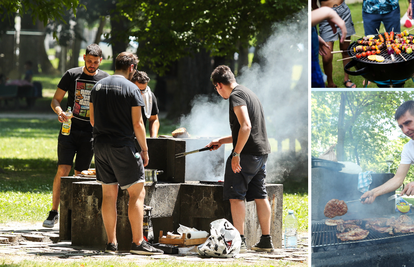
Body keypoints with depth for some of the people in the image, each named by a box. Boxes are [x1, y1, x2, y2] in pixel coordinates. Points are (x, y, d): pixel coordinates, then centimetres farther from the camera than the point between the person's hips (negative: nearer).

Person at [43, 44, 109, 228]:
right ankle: (54, 212, -3)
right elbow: (55, 100, 4)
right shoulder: (72, 75, 1)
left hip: (90, 134, 1)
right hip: (69, 130, -1)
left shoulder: (105, 79, 4)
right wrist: (59, 111, -18)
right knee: (63, 170, -11)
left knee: (80, 175, 2)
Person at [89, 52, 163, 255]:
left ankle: (111, 243, 9)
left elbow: (92, 120, 14)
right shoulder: (131, 88, -8)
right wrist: (144, 149, -1)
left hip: (100, 145, 6)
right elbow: (137, 124, -10)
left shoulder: (98, 87, 9)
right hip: (122, 146, -6)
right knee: (137, 193, 0)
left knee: (108, 194, 9)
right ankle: (138, 242, -5)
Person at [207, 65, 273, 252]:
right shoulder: (248, 93, 21)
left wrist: (236, 154, -22)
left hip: (247, 153, -9)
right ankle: (266, 240, 14)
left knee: (236, 196, -5)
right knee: (260, 196, 12)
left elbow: (246, 127, -22)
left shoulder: (236, 95, -10)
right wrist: (221, 141, 30)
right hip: (262, 152, 9)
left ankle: (239, 241, -10)